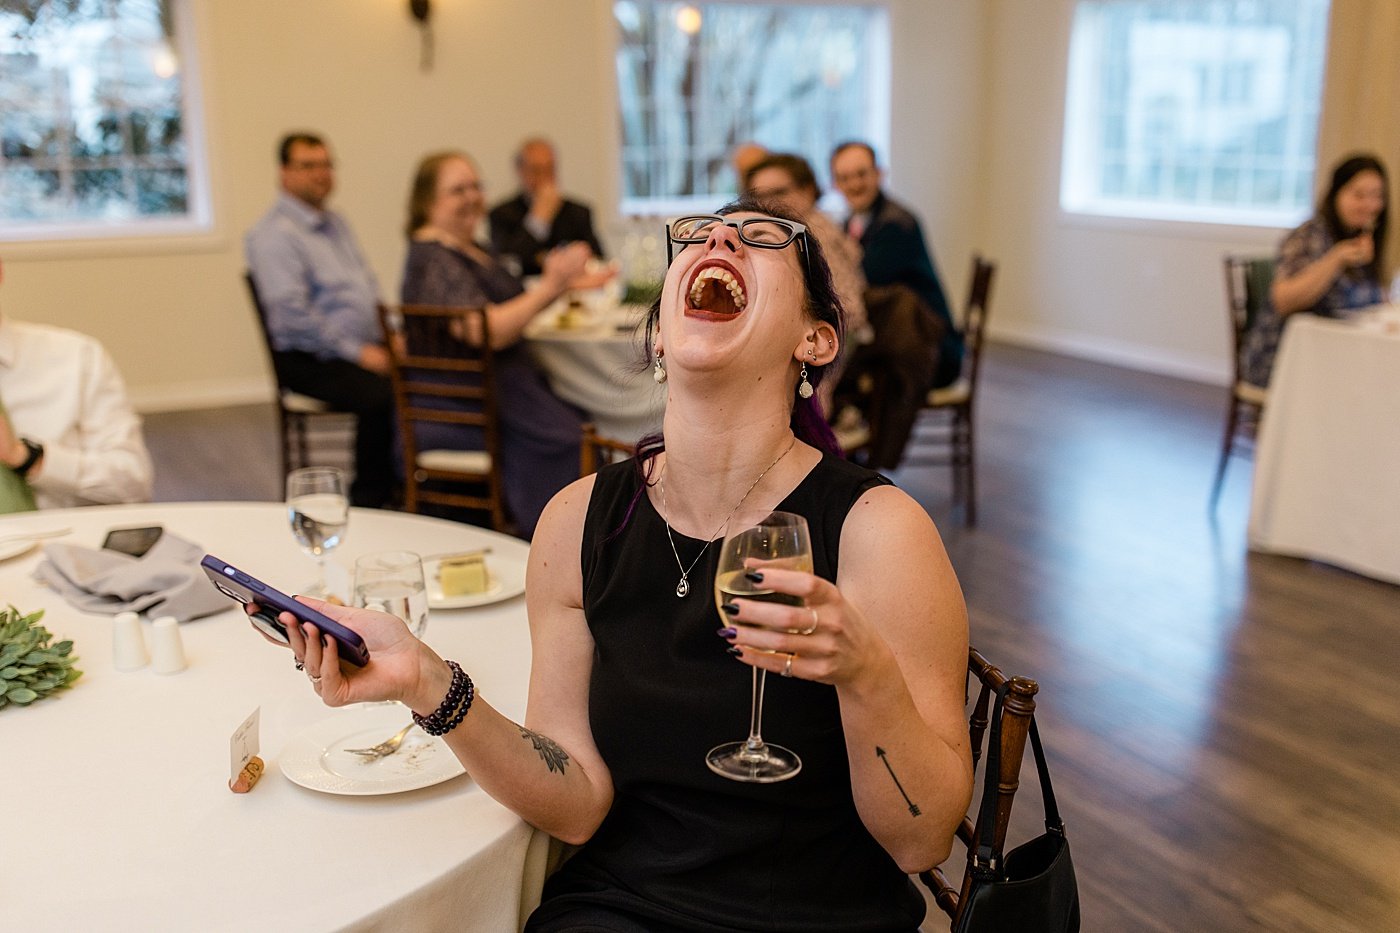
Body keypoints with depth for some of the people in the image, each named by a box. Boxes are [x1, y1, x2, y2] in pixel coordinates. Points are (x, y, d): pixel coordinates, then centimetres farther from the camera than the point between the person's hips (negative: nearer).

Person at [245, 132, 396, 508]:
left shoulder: (336, 223, 20)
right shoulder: (273, 234, -7)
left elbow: (370, 289, 26)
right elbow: (291, 314, -17)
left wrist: (390, 336, 8)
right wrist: (356, 353, -16)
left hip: (366, 346, 8)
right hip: (311, 360, -8)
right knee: (382, 394, -33)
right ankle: (369, 502, -17)